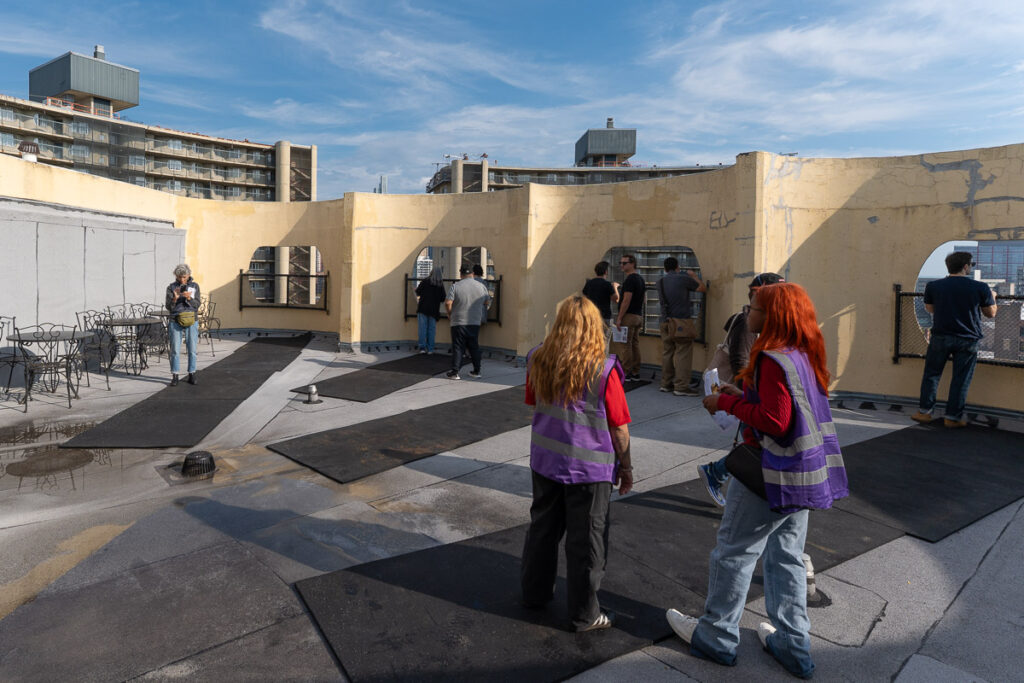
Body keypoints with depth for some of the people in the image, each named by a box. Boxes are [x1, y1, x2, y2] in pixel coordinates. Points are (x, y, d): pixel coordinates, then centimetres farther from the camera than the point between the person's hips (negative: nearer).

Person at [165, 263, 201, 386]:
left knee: (192, 350, 3)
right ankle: (174, 376, 7)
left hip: (191, 322, 1)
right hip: (176, 322, -1)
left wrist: (189, 298, -19)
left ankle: (191, 375, 13)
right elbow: (168, 306, -2)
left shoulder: (195, 286, 5)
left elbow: (197, 304, -1)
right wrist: (175, 298, -20)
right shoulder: (171, 287, 3)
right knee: (175, 350, 0)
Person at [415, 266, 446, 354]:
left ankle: (422, 347, 0)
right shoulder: (441, 284, -1)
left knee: (422, 328, 3)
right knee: (432, 329, 7)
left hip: (423, 308, -1)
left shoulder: (425, 281, -6)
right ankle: (430, 349, 7)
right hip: (434, 310, 1)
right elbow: (443, 298, 4)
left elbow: (417, 292, 2)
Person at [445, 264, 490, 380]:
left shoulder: (455, 286, -7)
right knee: (474, 347, 14)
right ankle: (476, 371, 18)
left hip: (458, 322, -3)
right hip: (475, 322, 3)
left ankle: (454, 372, 1)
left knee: (458, 347, 1)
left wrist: (450, 315, 2)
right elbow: (486, 303, 15)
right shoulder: (482, 287, 4)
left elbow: (448, 303, -14)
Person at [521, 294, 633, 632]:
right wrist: (626, 467, 2)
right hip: (589, 467, -4)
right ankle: (584, 615, 26)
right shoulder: (603, 370, -18)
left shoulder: (537, 361, -6)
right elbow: (618, 428, -10)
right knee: (585, 541, 10)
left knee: (543, 527, 22)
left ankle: (534, 592, 40)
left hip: (544, 460, 5)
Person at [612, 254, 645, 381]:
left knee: (624, 345, -5)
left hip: (629, 316, -10)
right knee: (635, 345, 11)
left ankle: (626, 374, -3)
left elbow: (626, 300, -20)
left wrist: (619, 318, -19)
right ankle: (635, 374, 15)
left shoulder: (630, 280, -15)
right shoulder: (641, 279, 16)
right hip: (638, 316, 10)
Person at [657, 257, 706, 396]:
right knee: (683, 355, -4)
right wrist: (694, 276, 23)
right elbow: (703, 288, 5)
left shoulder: (661, 282, 11)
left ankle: (666, 384, 17)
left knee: (667, 353, 11)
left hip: (666, 322, 6)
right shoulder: (683, 279, -6)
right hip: (681, 321, -6)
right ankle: (681, 386, -5)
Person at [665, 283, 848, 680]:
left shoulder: (772, 359, -21)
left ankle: (716, 636, 22)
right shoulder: (804, 355, 6)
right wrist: (744, 396, 9)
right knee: (786, 555, 19)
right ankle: (793, 646, 32)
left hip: (772, 472, -9)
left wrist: (729, 403, -14)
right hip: (805, 471, 9)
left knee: (734, 550, 7)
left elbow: (774, 422, -24)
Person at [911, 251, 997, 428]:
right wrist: (992, 297, 24)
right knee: (961, 379, 7)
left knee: (931, 374, 12)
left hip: (940, 336, 1)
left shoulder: (933, 286, -3)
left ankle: (924, 412, 14)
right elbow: (990, 314, 6)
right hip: (967, 340, 0)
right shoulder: (980, 287, -6)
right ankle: (953, 417, 11)